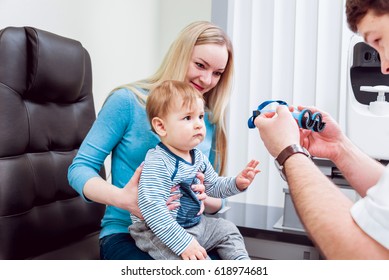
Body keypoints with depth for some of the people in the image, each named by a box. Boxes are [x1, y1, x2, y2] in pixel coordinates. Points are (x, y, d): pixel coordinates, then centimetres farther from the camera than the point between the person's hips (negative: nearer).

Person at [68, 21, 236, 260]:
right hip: (125, 233, -4)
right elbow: (80, 168, -8)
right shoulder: (128, 101, -9)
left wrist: (204, 199, -15)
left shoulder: (210, 121, 5)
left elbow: (217, 198, 10)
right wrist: (122, 198, -28)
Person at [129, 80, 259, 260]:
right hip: (157, 232, -9)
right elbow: (152, 209, -34)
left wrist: (236, 183, -2)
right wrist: (182, 242, -34)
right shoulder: (157, 164, -27)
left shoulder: (199, 157, 3)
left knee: (227, 230, 13)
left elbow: (213, 186, 18)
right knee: (193, 258, -29)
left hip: (195, 224, 9)